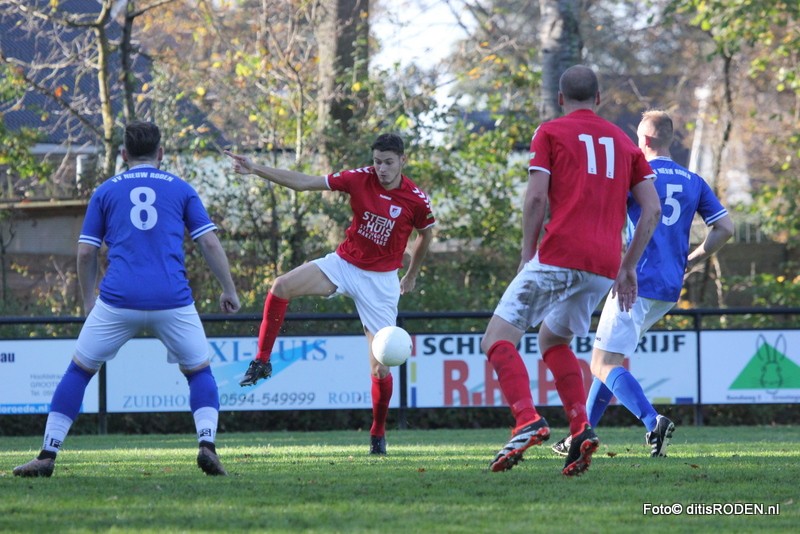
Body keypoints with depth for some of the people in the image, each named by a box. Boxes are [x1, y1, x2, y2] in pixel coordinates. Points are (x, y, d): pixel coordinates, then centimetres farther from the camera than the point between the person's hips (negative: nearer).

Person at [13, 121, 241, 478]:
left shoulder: (105, 191, 13)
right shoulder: (181, 189, 13)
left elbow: (85, 252, 12)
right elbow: (209, 243, 8)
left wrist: (88, 298, 25)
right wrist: (228, 290, 17)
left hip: (118, 301, 0)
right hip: (172, 301, 0)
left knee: (79, 370, 13)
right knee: (199, 371, 17)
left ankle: (48, 455, 7)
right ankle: (207, 444, -5)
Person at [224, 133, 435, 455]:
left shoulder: (416, 200, -12)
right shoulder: (360, 179, -9)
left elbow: (426, 234, 10)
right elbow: (303, 183, -8)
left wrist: (412, 275, 21)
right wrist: (255, 170, -16)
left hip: (380, 280, -2)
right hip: (343, 263, 2)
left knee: (380, 369, -6)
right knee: (282, 286, -24)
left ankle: (378, 434, 16)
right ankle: (262, 362, -12)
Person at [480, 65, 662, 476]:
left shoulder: (550, 133, 6)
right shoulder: (624, 142, 20)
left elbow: (536, 199, -6)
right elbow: (652, 209, 12)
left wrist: (527, 255, 4)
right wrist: (628, 267, 17)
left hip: (558, 257, -6)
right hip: (605, 267, 6)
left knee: (498, 340, -3)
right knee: (553, 341, 25)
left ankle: (527, 422, -26)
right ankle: (581, 429, 6)